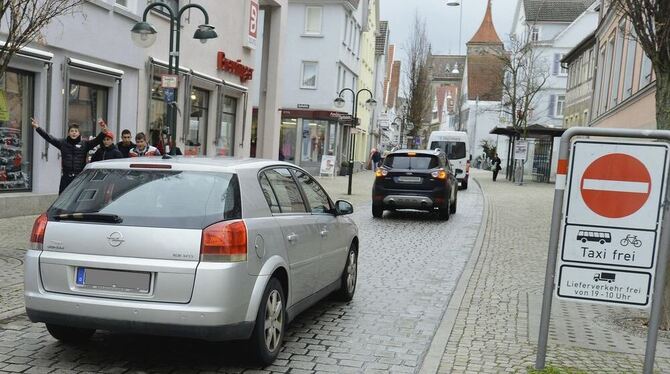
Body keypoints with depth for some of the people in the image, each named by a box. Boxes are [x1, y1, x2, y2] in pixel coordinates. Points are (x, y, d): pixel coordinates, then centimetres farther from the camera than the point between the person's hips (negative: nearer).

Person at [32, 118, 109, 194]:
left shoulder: (84, 144, 3)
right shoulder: (62, 143, 7)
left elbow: (96, 141, -10)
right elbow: (49, 138, 4)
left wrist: (103, 132, -29)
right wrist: (37, 128, -3)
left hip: (80, 177, -1)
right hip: (66, 178, 1)